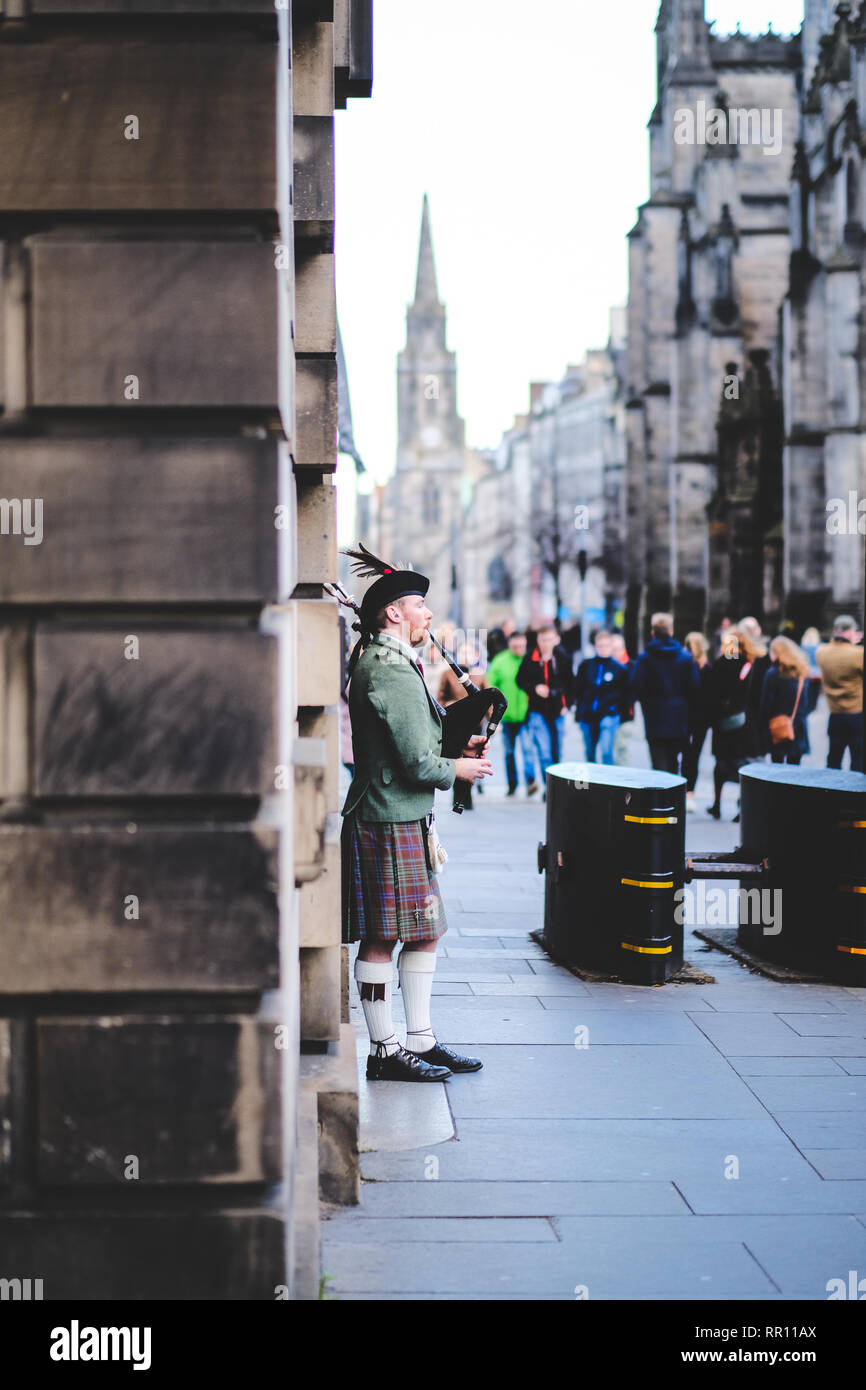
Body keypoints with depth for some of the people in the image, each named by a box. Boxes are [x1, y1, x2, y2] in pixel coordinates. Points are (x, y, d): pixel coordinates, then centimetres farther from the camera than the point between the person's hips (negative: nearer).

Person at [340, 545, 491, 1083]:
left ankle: (421, 1041, 23)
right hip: (389, 823, -11)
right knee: (382, 939, -2)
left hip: (404, 821, 11)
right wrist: (457, 770, -3)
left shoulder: (379, 663, 16)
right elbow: (417, 765, -21)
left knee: (424, 932, 15)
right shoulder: (394, 673, -18)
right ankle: (386, 1052, 7)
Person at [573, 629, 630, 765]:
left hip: (609, 715, -3)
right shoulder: (586, 665, 3)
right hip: (587, 716, 3)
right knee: (590, 754, 15)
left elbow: (625, 693, 4)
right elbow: (578, 689, 10)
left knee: (606, 751, -18)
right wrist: (578, 709, 7)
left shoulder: (620, 668, -2)